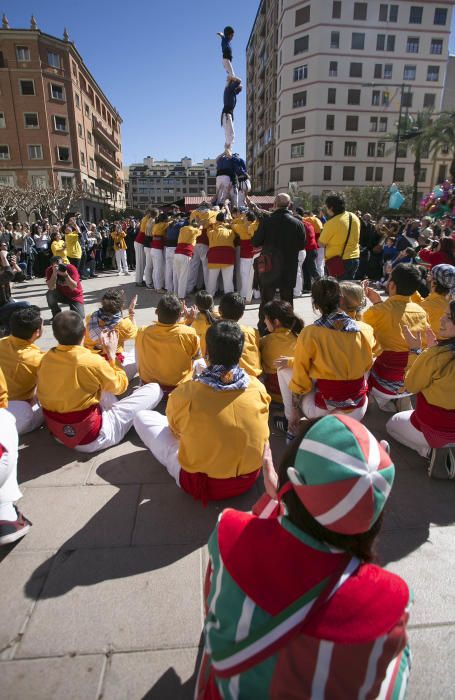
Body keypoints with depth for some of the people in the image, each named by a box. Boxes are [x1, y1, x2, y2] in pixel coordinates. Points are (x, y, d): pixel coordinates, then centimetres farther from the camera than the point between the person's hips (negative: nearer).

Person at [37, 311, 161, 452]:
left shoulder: (47, 358, -6)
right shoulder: (92, 361, -24)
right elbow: (120, 385, -6)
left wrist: (103, 352, 9)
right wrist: (111, 353, 2)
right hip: (91, 438, -7)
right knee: (154, 389, -3)